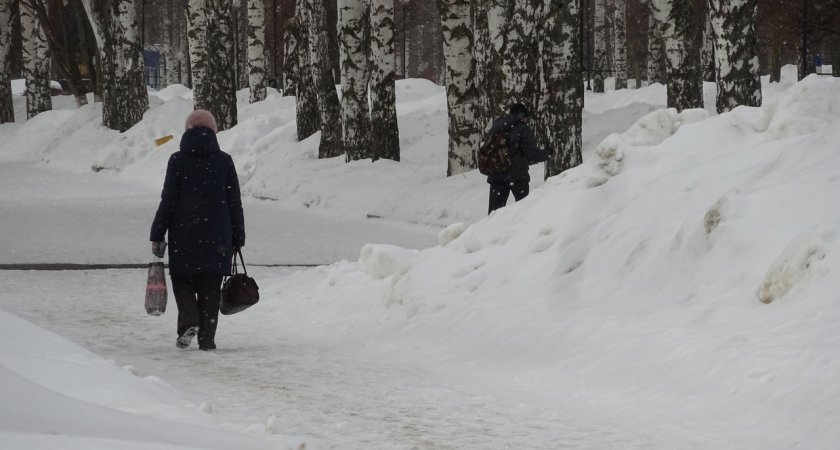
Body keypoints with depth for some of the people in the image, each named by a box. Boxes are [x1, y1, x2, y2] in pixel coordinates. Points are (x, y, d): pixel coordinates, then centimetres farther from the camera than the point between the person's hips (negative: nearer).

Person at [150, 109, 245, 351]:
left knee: (183, 279, 13)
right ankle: (207, 338, 4)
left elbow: (168, 201, -4)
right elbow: (235, 203, 5)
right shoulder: (224, 161, 3)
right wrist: (237, 239, 12)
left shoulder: (178, 160, -3)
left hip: (184, 233, -1)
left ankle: (189, 321, -9)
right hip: (217, 237, 1)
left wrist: (157, 235, 2)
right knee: (210, 287, 7)